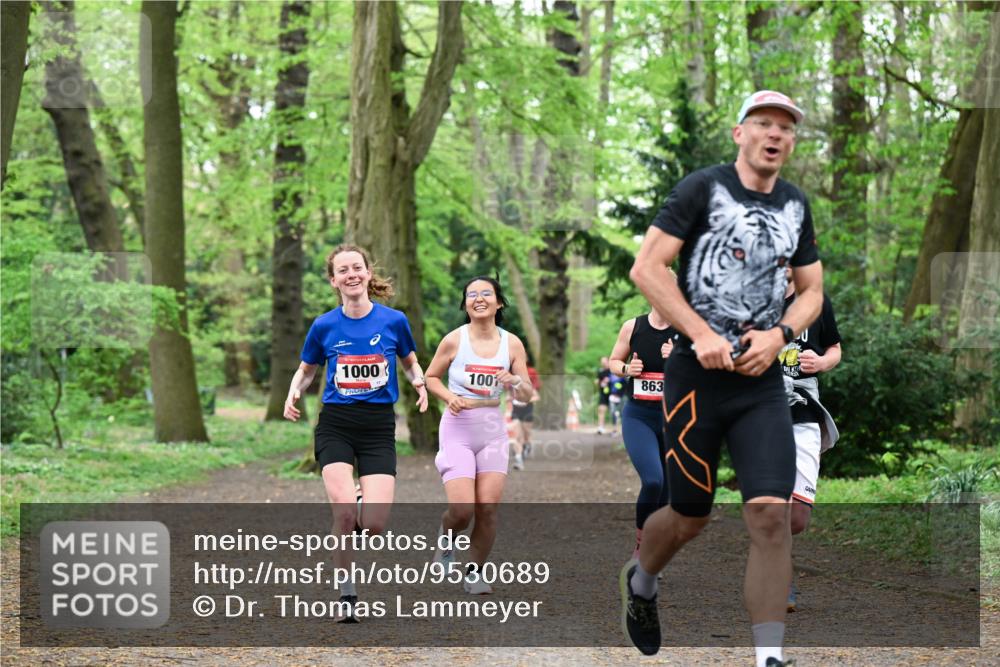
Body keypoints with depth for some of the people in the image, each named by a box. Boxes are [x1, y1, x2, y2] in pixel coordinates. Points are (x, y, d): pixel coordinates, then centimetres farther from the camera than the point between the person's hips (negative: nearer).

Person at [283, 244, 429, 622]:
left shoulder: (394, 321, 0)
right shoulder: (325, 326, 1)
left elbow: (410, 362, 16)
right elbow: (306, 370, 16)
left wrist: (419, 382, -5)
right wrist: (294, 393, -5)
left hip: (379, 427, 0)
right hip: (335, 425, 0)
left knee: (374, 524, -13)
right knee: (345, 513, -20)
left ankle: (367, 506, 26)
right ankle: (347, 595, -1)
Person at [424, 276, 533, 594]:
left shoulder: (512, 344, 2)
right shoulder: (454, 340, -5)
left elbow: (527, 394, 6)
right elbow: (431, 377, 7)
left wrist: (515, 382, -16)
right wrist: (449, 397, -12)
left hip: (492, 430, 3)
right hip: (457, 428, -3)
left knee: (488, 507, -4)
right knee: (463, 509, -12)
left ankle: (473, 572, 14)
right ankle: (447, 537, 23)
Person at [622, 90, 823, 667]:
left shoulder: (795, 204, 11)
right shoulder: (704, 188, -5)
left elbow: (811, 291, 17)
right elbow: (646, 267, -10)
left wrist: (778, 336, -3)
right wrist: (701, 334, -17)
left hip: (763, 381, 3)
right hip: (698, 375, -3)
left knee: (772, 514, -12)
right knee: (691, 518, 7)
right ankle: (641, 582, 41)